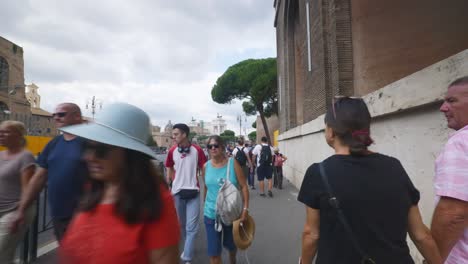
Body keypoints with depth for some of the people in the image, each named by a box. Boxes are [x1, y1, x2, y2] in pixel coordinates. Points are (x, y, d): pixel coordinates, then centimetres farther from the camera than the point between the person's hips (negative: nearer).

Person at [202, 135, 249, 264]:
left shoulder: (233, 163, -12)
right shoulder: (206, 166, -4)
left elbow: (244, 186, -9)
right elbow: (206, 188, 8)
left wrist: (245, 208, -14)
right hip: (211, 214, 1)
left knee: (231, 245, 22)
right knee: (214, 252, 3)